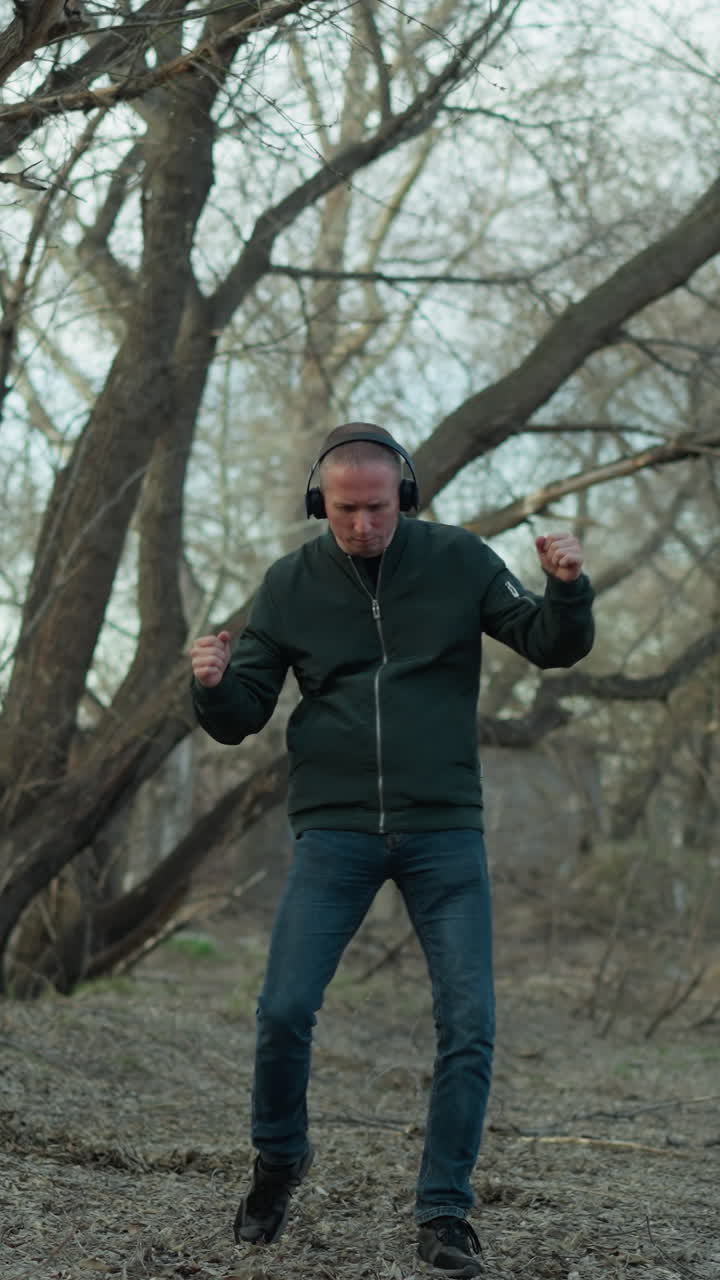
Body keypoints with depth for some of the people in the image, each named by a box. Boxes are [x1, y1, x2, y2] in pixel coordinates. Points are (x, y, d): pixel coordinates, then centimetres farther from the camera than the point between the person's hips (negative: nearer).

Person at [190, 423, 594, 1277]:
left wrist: (567, 588, -19)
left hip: (444, 830, 0)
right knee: (284, 1011, -8)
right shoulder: (290, 584, 1)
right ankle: (279, 1159, 20)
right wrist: (214, 685, -19)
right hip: (334, 831, 0)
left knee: (468, 1023, -6)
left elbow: (552, 647, 2)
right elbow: (239, 719, 4)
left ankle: (444, 1211, 8)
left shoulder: (458, 561, -1)